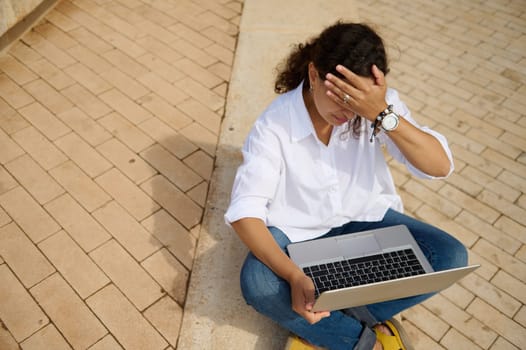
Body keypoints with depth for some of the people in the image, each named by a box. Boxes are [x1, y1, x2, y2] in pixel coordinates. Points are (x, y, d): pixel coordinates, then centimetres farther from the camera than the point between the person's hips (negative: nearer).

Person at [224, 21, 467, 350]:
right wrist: (295, 276, -41)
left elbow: (441, 167, -23)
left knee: (451, 256, -16)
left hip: (364, 218, 3)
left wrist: (383, 114, -38)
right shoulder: (275, 124, -23)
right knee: (259, 286, -31)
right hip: (297, 231, -2)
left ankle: (331, 320, -14)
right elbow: (245, 210, -27)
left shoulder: (380, 102, -17)